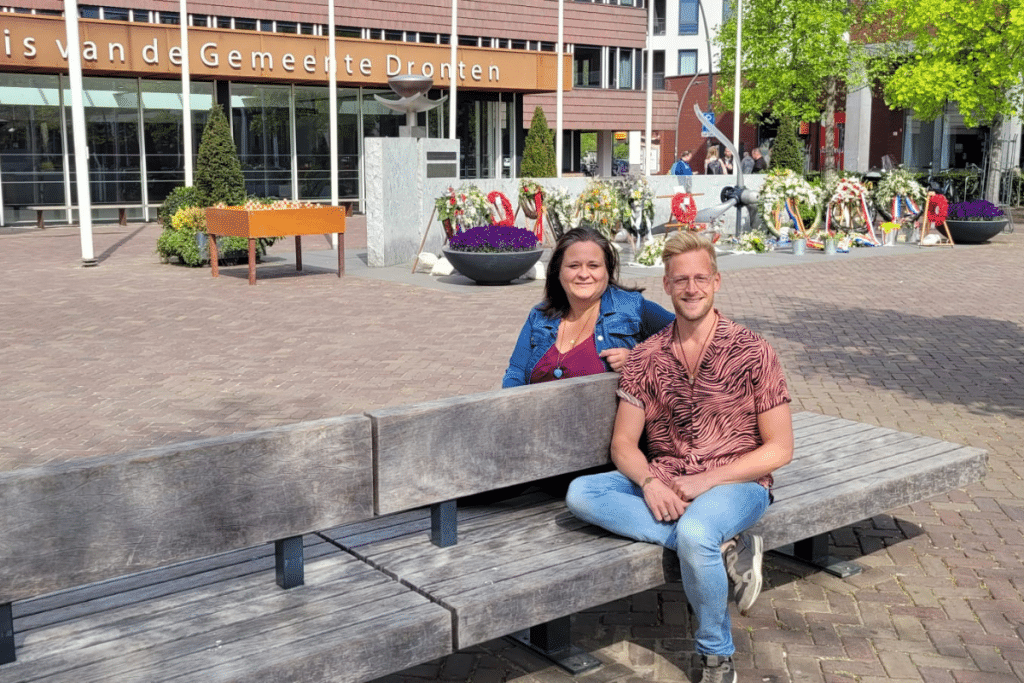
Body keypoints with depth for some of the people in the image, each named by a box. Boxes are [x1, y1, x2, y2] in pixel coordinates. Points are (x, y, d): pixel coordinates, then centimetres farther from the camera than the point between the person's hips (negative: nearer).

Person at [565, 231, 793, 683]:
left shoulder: (752, 352, -4)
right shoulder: (644, 359, 6)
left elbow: (779, 448, -4)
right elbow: (623, 444, 5)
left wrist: (707, 481, -15)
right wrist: (650, 482, -17)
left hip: (735, 483, -4)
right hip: (662, 484, 4)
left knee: (695, 534, -37)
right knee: (581, 494, -22)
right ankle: (721, 547, -21)